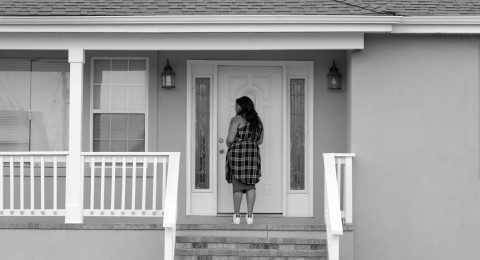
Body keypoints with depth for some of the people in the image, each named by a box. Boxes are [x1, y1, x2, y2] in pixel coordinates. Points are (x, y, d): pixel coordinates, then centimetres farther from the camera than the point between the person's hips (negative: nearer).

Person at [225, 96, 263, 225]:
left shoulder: (237, 119, -8)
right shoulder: (258, 120, 11)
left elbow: (230, 139, -13)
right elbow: (260, 140, 16)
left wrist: (229, 144, 8)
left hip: (237, 153, -5)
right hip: (253, 154, 5)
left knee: (238, 185, 0)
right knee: (250, 186, 6)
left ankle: (236, 215, 3)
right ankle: (250, 216, 4)